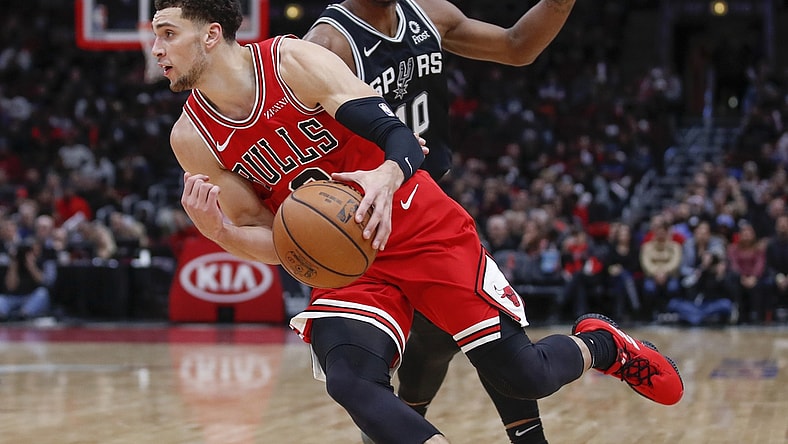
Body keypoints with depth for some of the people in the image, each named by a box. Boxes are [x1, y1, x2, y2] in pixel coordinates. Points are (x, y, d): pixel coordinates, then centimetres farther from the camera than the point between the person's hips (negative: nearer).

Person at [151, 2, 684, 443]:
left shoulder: (294, 61, -15)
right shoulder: (192, 139, -4)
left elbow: (402, 138, -18)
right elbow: (270, 243, 0)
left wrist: (385, 177, -42)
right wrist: (216, 230, -23)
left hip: (425, 230, -3)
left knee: (523, 376, -2)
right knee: (350, 381, -27)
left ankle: (599, 344, 33)